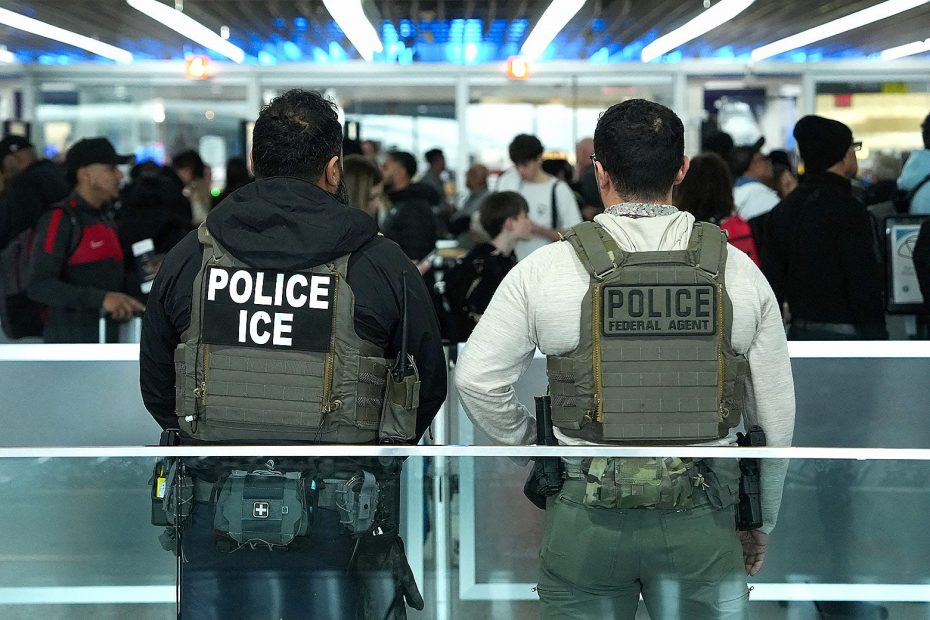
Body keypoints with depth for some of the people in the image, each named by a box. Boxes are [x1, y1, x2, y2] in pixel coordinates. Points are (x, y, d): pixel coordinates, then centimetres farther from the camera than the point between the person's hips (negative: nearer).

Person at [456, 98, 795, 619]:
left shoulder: (546, 270, -6)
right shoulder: (739, 272, 0)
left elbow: (477, 379, -3)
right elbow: (776, 414, 5)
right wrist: (760, 524, 16)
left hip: (587, 515, -1)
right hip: (703, 516, 1)